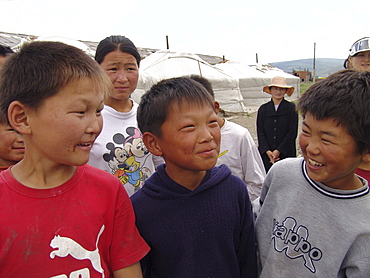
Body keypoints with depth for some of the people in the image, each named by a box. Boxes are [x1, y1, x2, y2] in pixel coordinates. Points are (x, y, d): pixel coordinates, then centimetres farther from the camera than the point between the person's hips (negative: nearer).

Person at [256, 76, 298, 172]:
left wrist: (278, 151, -9)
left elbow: (292, 133, -4)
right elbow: (260, 132, 4)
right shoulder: (263, 109, 7)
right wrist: (267, 151, -9)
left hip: (286, 153, -2)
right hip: (265, 154, 2)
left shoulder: (291, 108, 1)